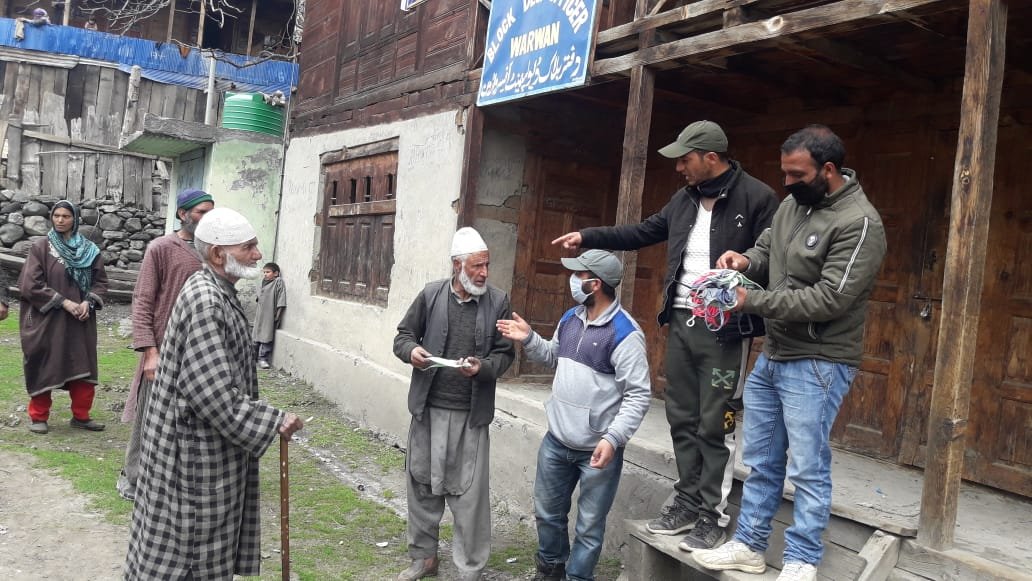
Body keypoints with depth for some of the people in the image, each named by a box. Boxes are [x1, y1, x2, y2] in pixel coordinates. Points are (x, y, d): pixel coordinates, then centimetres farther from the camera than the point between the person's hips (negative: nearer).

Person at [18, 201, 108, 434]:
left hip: (81, 322, 3)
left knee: (83, 368, 6)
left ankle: (81, 415, 19)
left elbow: (101, 282, 7)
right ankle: (38, 416, 19)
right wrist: (63, 302, -16)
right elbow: (30, 285, -10)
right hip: (46, 320, -3)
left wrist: (88, 302, -11)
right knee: (43, 368, 4)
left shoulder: (89, 249, 4)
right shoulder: (41, 247, -4)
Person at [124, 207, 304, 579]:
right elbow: (215, 396, -28)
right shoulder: (204, 302, -25)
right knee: (186, 541, 7)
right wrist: (273, 422, -20)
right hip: (196, 451, -9)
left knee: (208, 542, 22)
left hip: (212, 443, 9)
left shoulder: (220, 293, 6)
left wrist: (265, 417, 19)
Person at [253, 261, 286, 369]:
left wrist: (277, 315, -15)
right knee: (257, 335, 12)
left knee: (267, 336, -4)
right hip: (260, 315, 7)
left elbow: (281, 301, -13)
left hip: (270, 316, -7)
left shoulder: (278, 282, -9)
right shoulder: (264, 282, 12)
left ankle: (263, 358, 2)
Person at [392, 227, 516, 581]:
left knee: (469, 494, 3)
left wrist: (483, 368, -19)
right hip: (428, 407, 2)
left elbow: (505, 353, 1)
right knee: (422, 484, 14)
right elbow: (403, 335, 8)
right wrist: (412, 350, -15)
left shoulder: (498, 302, -3)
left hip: (472, 413, -2)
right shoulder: (431, 295, 0)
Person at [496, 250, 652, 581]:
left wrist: (613, 438, -27)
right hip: (556, 441, 8)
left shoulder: (625, 333, -18)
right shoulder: (570, 319, 7)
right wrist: (528, 339, 6)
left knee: (589, 527, 8)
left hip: (598, 449, -7)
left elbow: (639, 395, -19)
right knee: (547, 512, 22)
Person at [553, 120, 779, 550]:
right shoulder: (683, 199, 11)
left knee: (714, 425, 1)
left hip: (724, 329, -7)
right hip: (681, 322, 7)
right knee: (681, 418, 13)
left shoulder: (756, 197, -10)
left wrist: (759, 322, -20)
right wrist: (588, 237, 18)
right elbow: (642, 233, 21)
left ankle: (713, 516, 15)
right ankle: (688, 502, 26)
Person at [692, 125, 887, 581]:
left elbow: (829, 299, -25)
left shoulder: (859, 223, -19)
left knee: (808, 469, 2)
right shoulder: (793, 203, 6)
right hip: (771, 356, 8)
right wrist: (745, 260, -4)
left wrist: (752, 302, -23)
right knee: (760, 461, 15)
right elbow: (768, 248, 20)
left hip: (817, 365, -8)